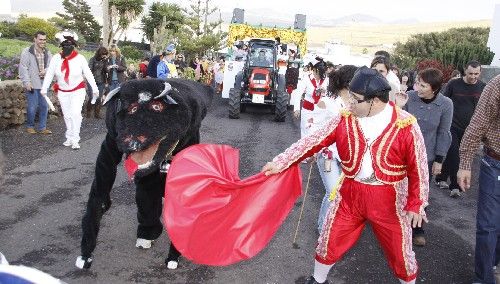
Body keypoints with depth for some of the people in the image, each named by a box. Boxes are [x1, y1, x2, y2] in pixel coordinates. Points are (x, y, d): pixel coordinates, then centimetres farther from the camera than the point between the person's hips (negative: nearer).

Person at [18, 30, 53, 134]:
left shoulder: (47, 53, 10)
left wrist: (46, 71, -8)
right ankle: (30, 126, 18)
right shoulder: (27, 52, -7)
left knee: (44, 106, 8)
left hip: (44, 84, 5)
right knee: (32, 107, 0)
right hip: (32, 84, -5)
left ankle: (42, 127, 19)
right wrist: (27, 82, -15)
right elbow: (23, 68, -9)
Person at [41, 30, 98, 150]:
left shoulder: (80, 58, -13)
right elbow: (49, 74, -8)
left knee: (75, 113, -13)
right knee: (67, 115, 12)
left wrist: (95, 88, -12)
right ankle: (69, 138, 25)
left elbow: (88, 74, -9)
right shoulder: (56, 58, -9)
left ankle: (75, 140, -6)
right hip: (62, 92, 3)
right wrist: (44, 89, -13)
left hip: (78, 91, -3)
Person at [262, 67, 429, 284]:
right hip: (349, 195, 3)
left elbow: (418, 168, -8)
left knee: (399, 250, 12)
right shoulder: (345, 120, -6)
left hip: (389, 201, -2)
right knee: (330, 241, 14)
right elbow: (313, 142, -2)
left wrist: (416, 204, -5)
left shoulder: (406, 126, -14)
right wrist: (281, 162, -3)